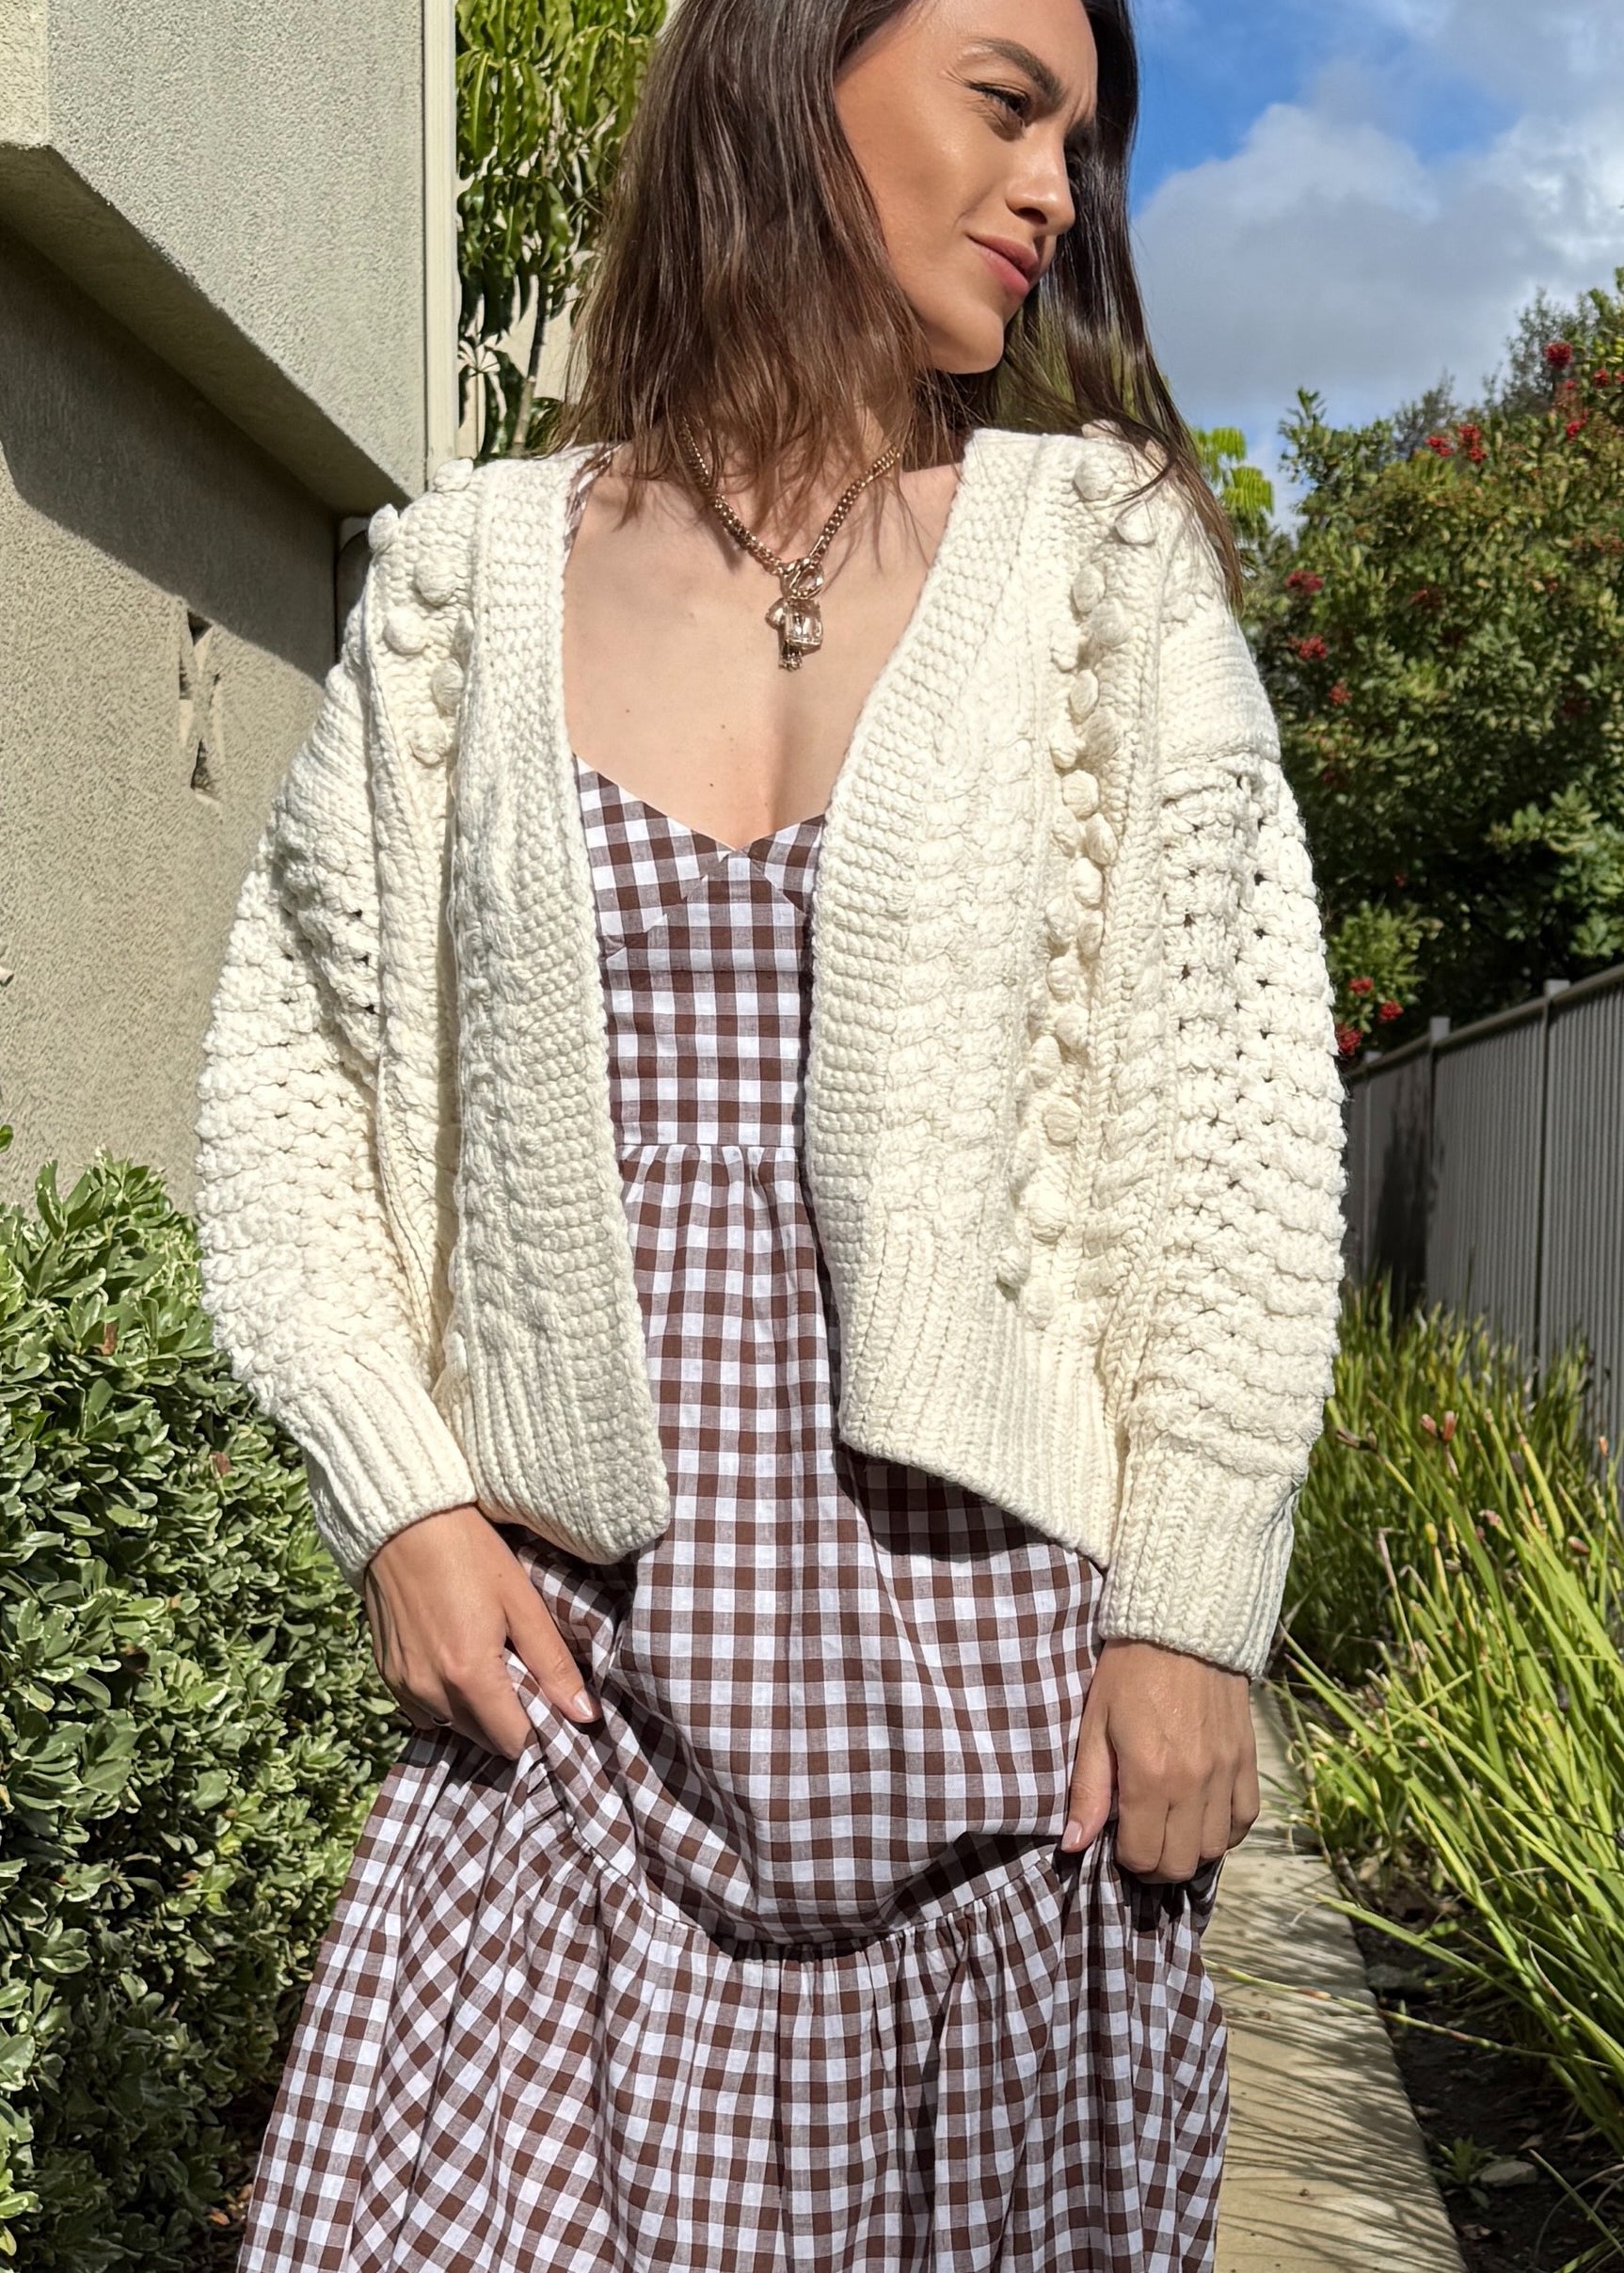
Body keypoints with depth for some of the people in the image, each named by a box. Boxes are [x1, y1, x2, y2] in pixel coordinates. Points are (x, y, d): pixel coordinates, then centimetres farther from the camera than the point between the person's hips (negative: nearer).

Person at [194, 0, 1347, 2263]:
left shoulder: (1104, 555, 4)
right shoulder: (468, 578, 5)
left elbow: (1234, 1110, -1)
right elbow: (292, 1063, 8)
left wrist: (1191, 1611, -6)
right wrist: (399, 1500, -2)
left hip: (994, 1649, 0)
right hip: (575, 1669, 1)